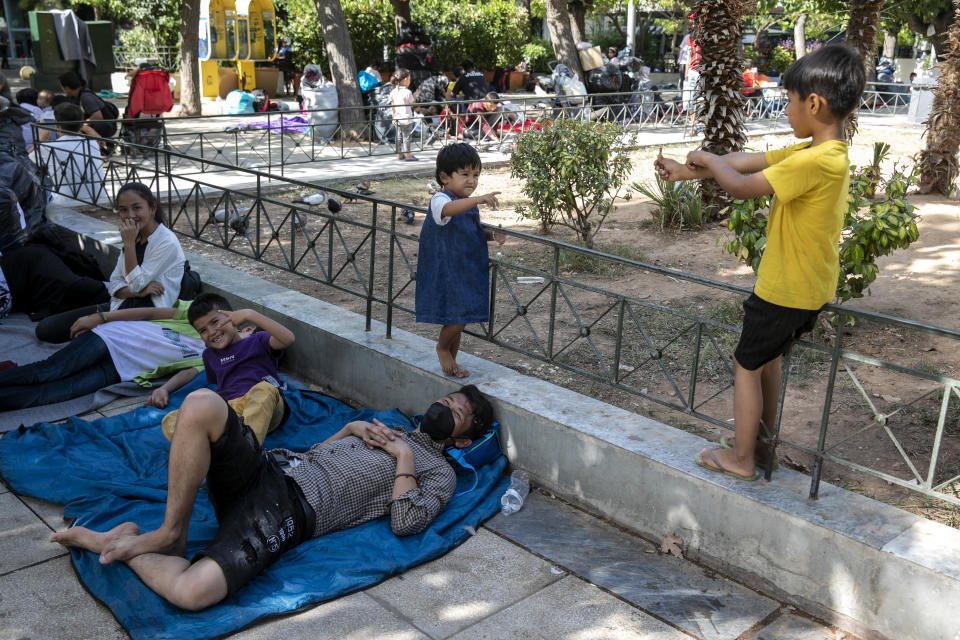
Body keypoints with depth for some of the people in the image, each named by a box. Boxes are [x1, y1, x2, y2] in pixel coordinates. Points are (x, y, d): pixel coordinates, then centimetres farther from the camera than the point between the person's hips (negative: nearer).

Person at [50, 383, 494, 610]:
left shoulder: (438, 472, 12)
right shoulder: (387, 428, 32)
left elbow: (405, 523, -9)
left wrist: (405, 457, -1)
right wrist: (351, 427, 14)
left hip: (293, 510, -6)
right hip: (270, 467, 6)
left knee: (192, 591, -33)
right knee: (202, 404, -26)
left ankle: (126, 546, -1)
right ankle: (170, 535, -14)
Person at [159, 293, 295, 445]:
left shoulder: (257, 341, 15)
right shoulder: (209, 354, 35)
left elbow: (288, 339, -5)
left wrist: (249, 315, -9)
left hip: (262, 409, -4)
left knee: (265, 387, -37)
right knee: (170, 421, -19)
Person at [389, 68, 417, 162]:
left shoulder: (393, 92, 4)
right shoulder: (407, 92, -14)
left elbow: (392, 107, 8)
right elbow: (412, 104, -5)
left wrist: (393, 117, 15)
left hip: (397, 119, 6)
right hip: (406, 118, -6)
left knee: (399, 137, 14)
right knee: (407, 137, 0)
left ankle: (399, 155, 20)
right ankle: (408, 156, 3)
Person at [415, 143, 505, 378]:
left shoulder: (469, 204, 11)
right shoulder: (440, 200, -16)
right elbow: (448, 209, -41)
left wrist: (492, 235, 5)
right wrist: (479, 199, -54)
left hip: (467, 271, 8)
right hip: (446, 272, -8)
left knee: (459, 319, 14)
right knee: (457, 319, -12)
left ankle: (451, 362, 30)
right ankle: (442, 347, 18)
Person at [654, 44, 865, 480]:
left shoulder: (815, 161, -27)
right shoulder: (822, 152, 3)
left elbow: (741, 185, -24)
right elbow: (746, 161, 6)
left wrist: (709, 160, -5)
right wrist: (686, 171, 8)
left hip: (786, 288, -9)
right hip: (811, 286, 9)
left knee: (746, 364, 7)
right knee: (767, 358, 24)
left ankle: (741, 458, 20)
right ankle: (762, 439, 39)